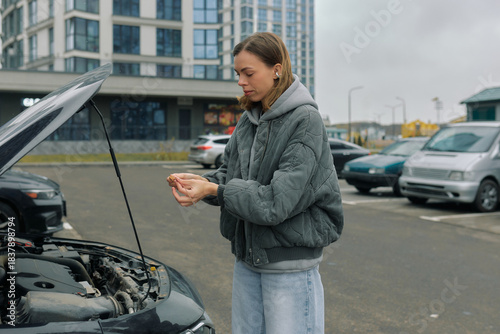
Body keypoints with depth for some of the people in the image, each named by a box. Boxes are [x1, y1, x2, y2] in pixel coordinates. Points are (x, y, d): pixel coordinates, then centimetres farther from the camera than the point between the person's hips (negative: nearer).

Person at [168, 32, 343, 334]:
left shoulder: (305, 120, -15)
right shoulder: (248, 120, 8)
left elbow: (279, 200, -22)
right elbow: (229, 174, 11)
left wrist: (213, 190, -22)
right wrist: (202, 181, -10)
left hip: (290, 263, -7)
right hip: (247, 257, 7)